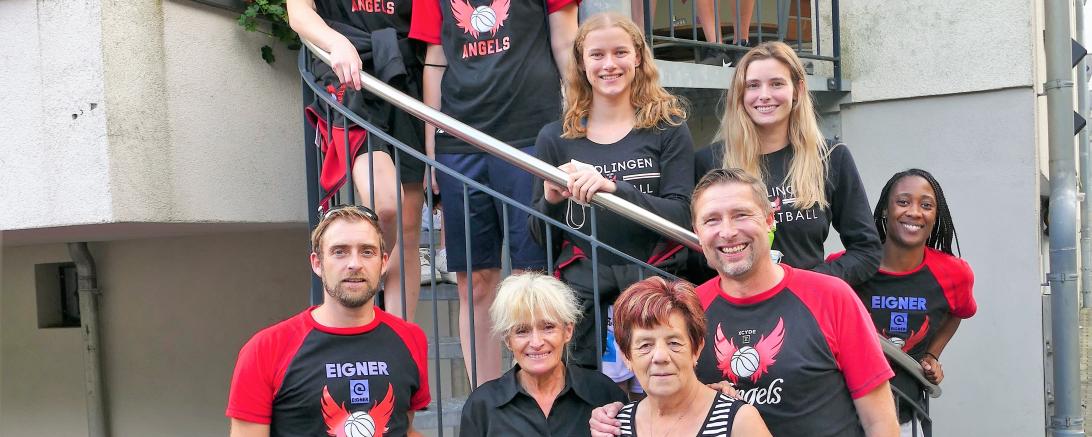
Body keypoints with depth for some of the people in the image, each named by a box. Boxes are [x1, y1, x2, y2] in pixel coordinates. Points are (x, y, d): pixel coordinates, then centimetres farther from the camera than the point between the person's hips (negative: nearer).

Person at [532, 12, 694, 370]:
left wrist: (613, 188, -23)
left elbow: (681, 215, -8)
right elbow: (541, 237, 12)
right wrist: (551, 201, -10)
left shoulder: (668, 128, 3)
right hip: (584, 291, 1)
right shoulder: (555, 138, 7)